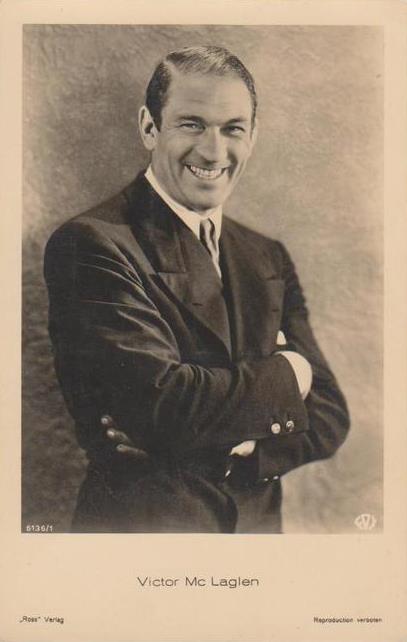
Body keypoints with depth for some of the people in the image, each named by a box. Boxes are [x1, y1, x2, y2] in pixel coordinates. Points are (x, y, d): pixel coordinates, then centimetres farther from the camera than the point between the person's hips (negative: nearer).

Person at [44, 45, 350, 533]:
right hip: (141, 524, -5)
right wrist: (284, 373, -11)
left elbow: (328, 419, -1)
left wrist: (226, 443, -18)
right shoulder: (90, 243, -16)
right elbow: (161, 401, -25)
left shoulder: (270, 260, 3)